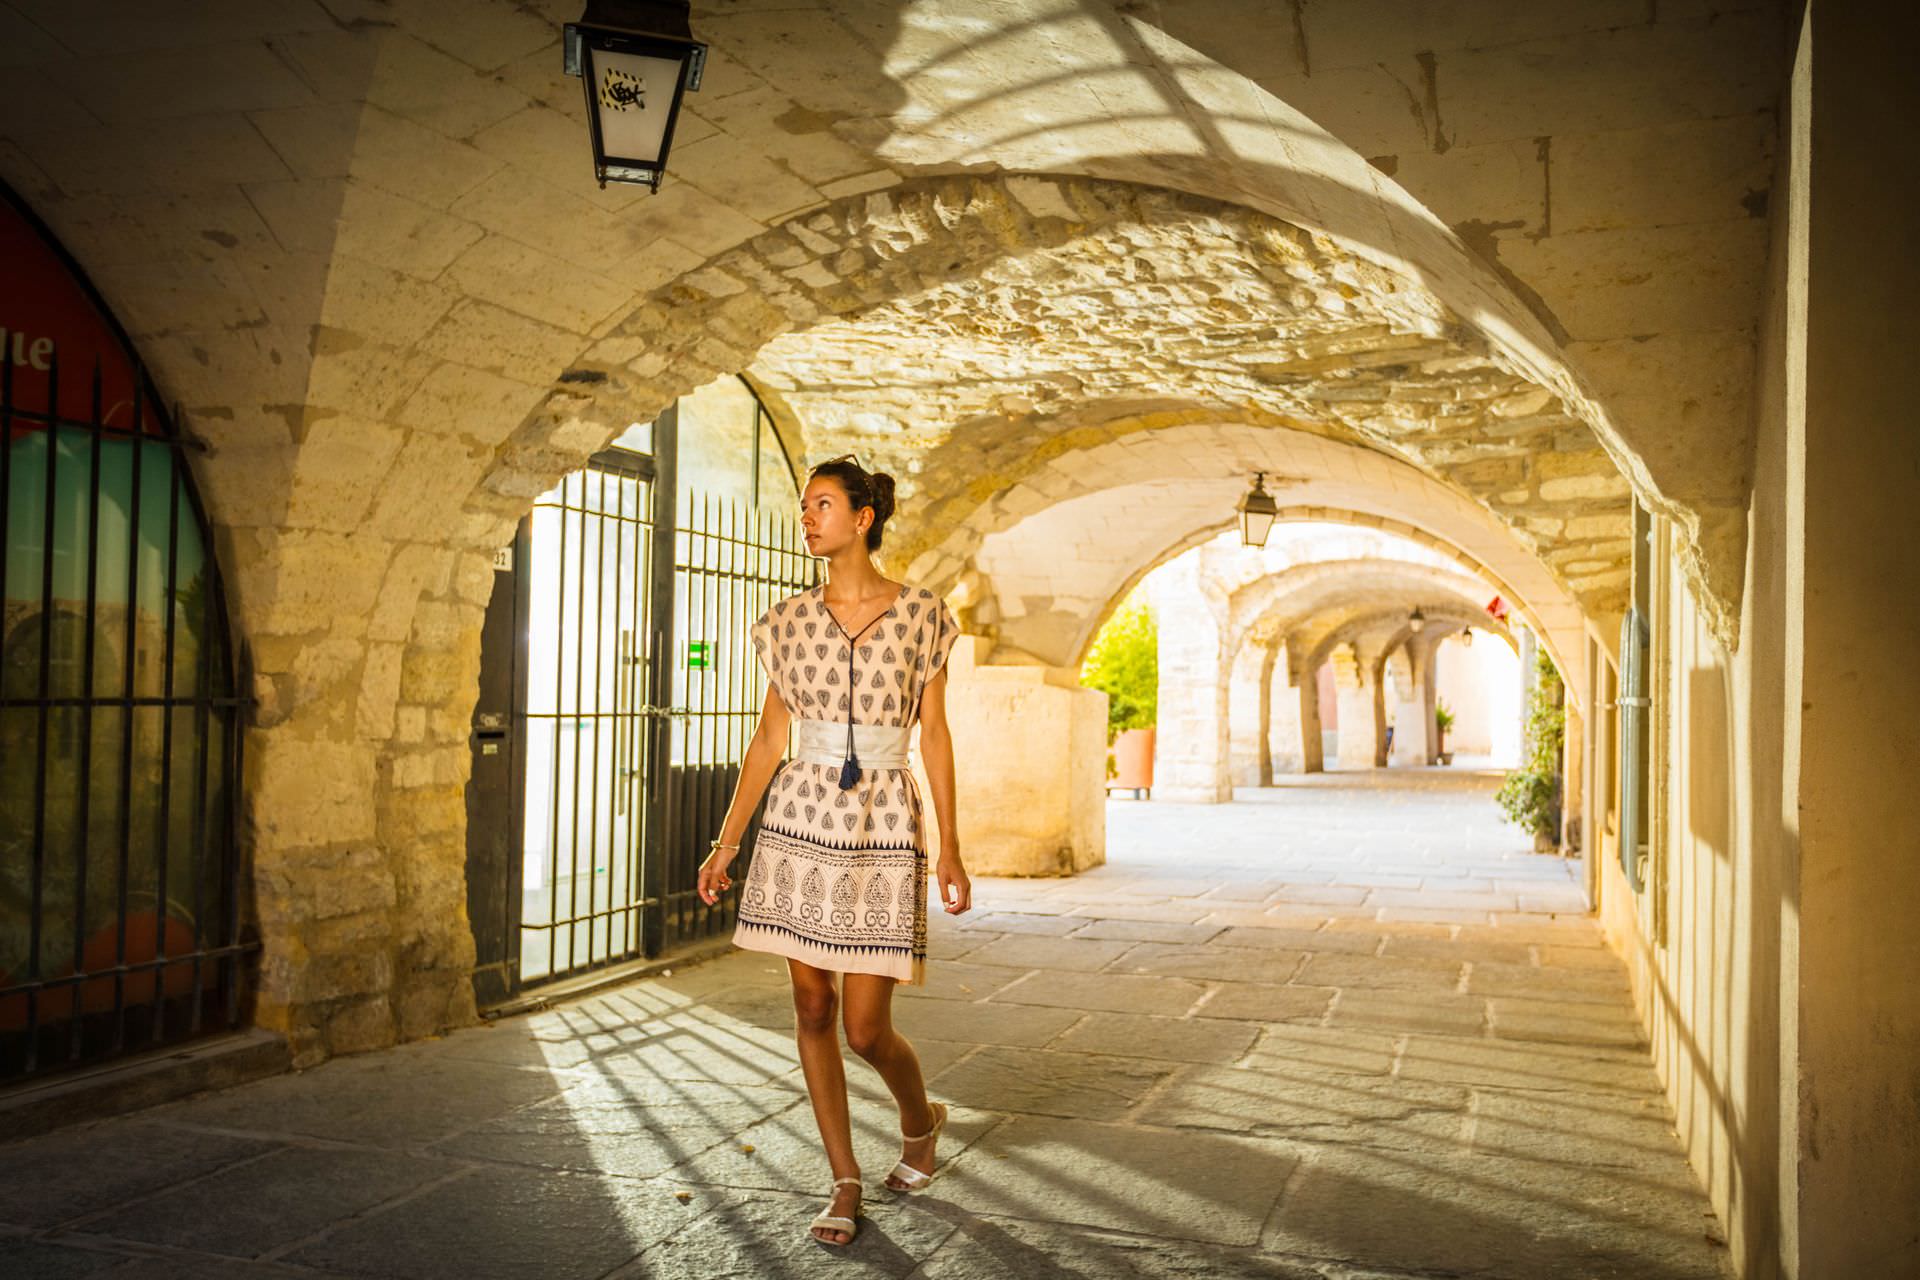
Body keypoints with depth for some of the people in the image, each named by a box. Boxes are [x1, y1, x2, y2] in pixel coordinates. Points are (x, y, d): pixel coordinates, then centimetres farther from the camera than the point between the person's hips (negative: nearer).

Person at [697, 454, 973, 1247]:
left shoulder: (919, 614, -2)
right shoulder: (791, 621, 5)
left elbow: (935, 735, 0)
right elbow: (769, 738, 8)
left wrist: (950, 848, -3)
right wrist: (726, 843, 6)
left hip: (884, 825, -3)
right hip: (801, 818, 3)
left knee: (866, 1028, -2)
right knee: (812, 1009, 5)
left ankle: (920, 1122, 30)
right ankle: (845, 1181, 20)